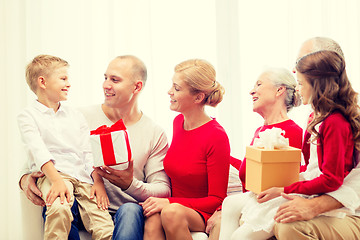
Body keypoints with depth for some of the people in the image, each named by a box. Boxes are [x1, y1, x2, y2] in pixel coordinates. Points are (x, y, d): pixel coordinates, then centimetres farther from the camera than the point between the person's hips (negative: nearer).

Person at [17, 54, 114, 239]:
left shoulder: (76, 116, 23)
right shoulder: (28, 116, 7)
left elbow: (89, 153, 16)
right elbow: (39, 151, -9)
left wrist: (98, 181, 0)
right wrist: (57, 180, -23)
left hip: (83, 176, 4)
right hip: (52, 174, -4)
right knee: (60, 208, -37)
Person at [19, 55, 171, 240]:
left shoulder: (155, 134, 5)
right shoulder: (83, 117, 7)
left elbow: (163, 190, 0)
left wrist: (131, 185, -20)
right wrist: (25, 177, -15)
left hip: (123, 214, -1)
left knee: (130, 211, -37)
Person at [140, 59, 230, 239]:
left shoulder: (216, 136, -17)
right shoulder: (178, 122, 5)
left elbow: (217, 200, -13)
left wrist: (169, 203, -20)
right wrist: (158, 201, 2)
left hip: (203, 214, -5)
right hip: (175, 204, 5)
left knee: (172, 213, -37)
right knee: (152, 221, -30)